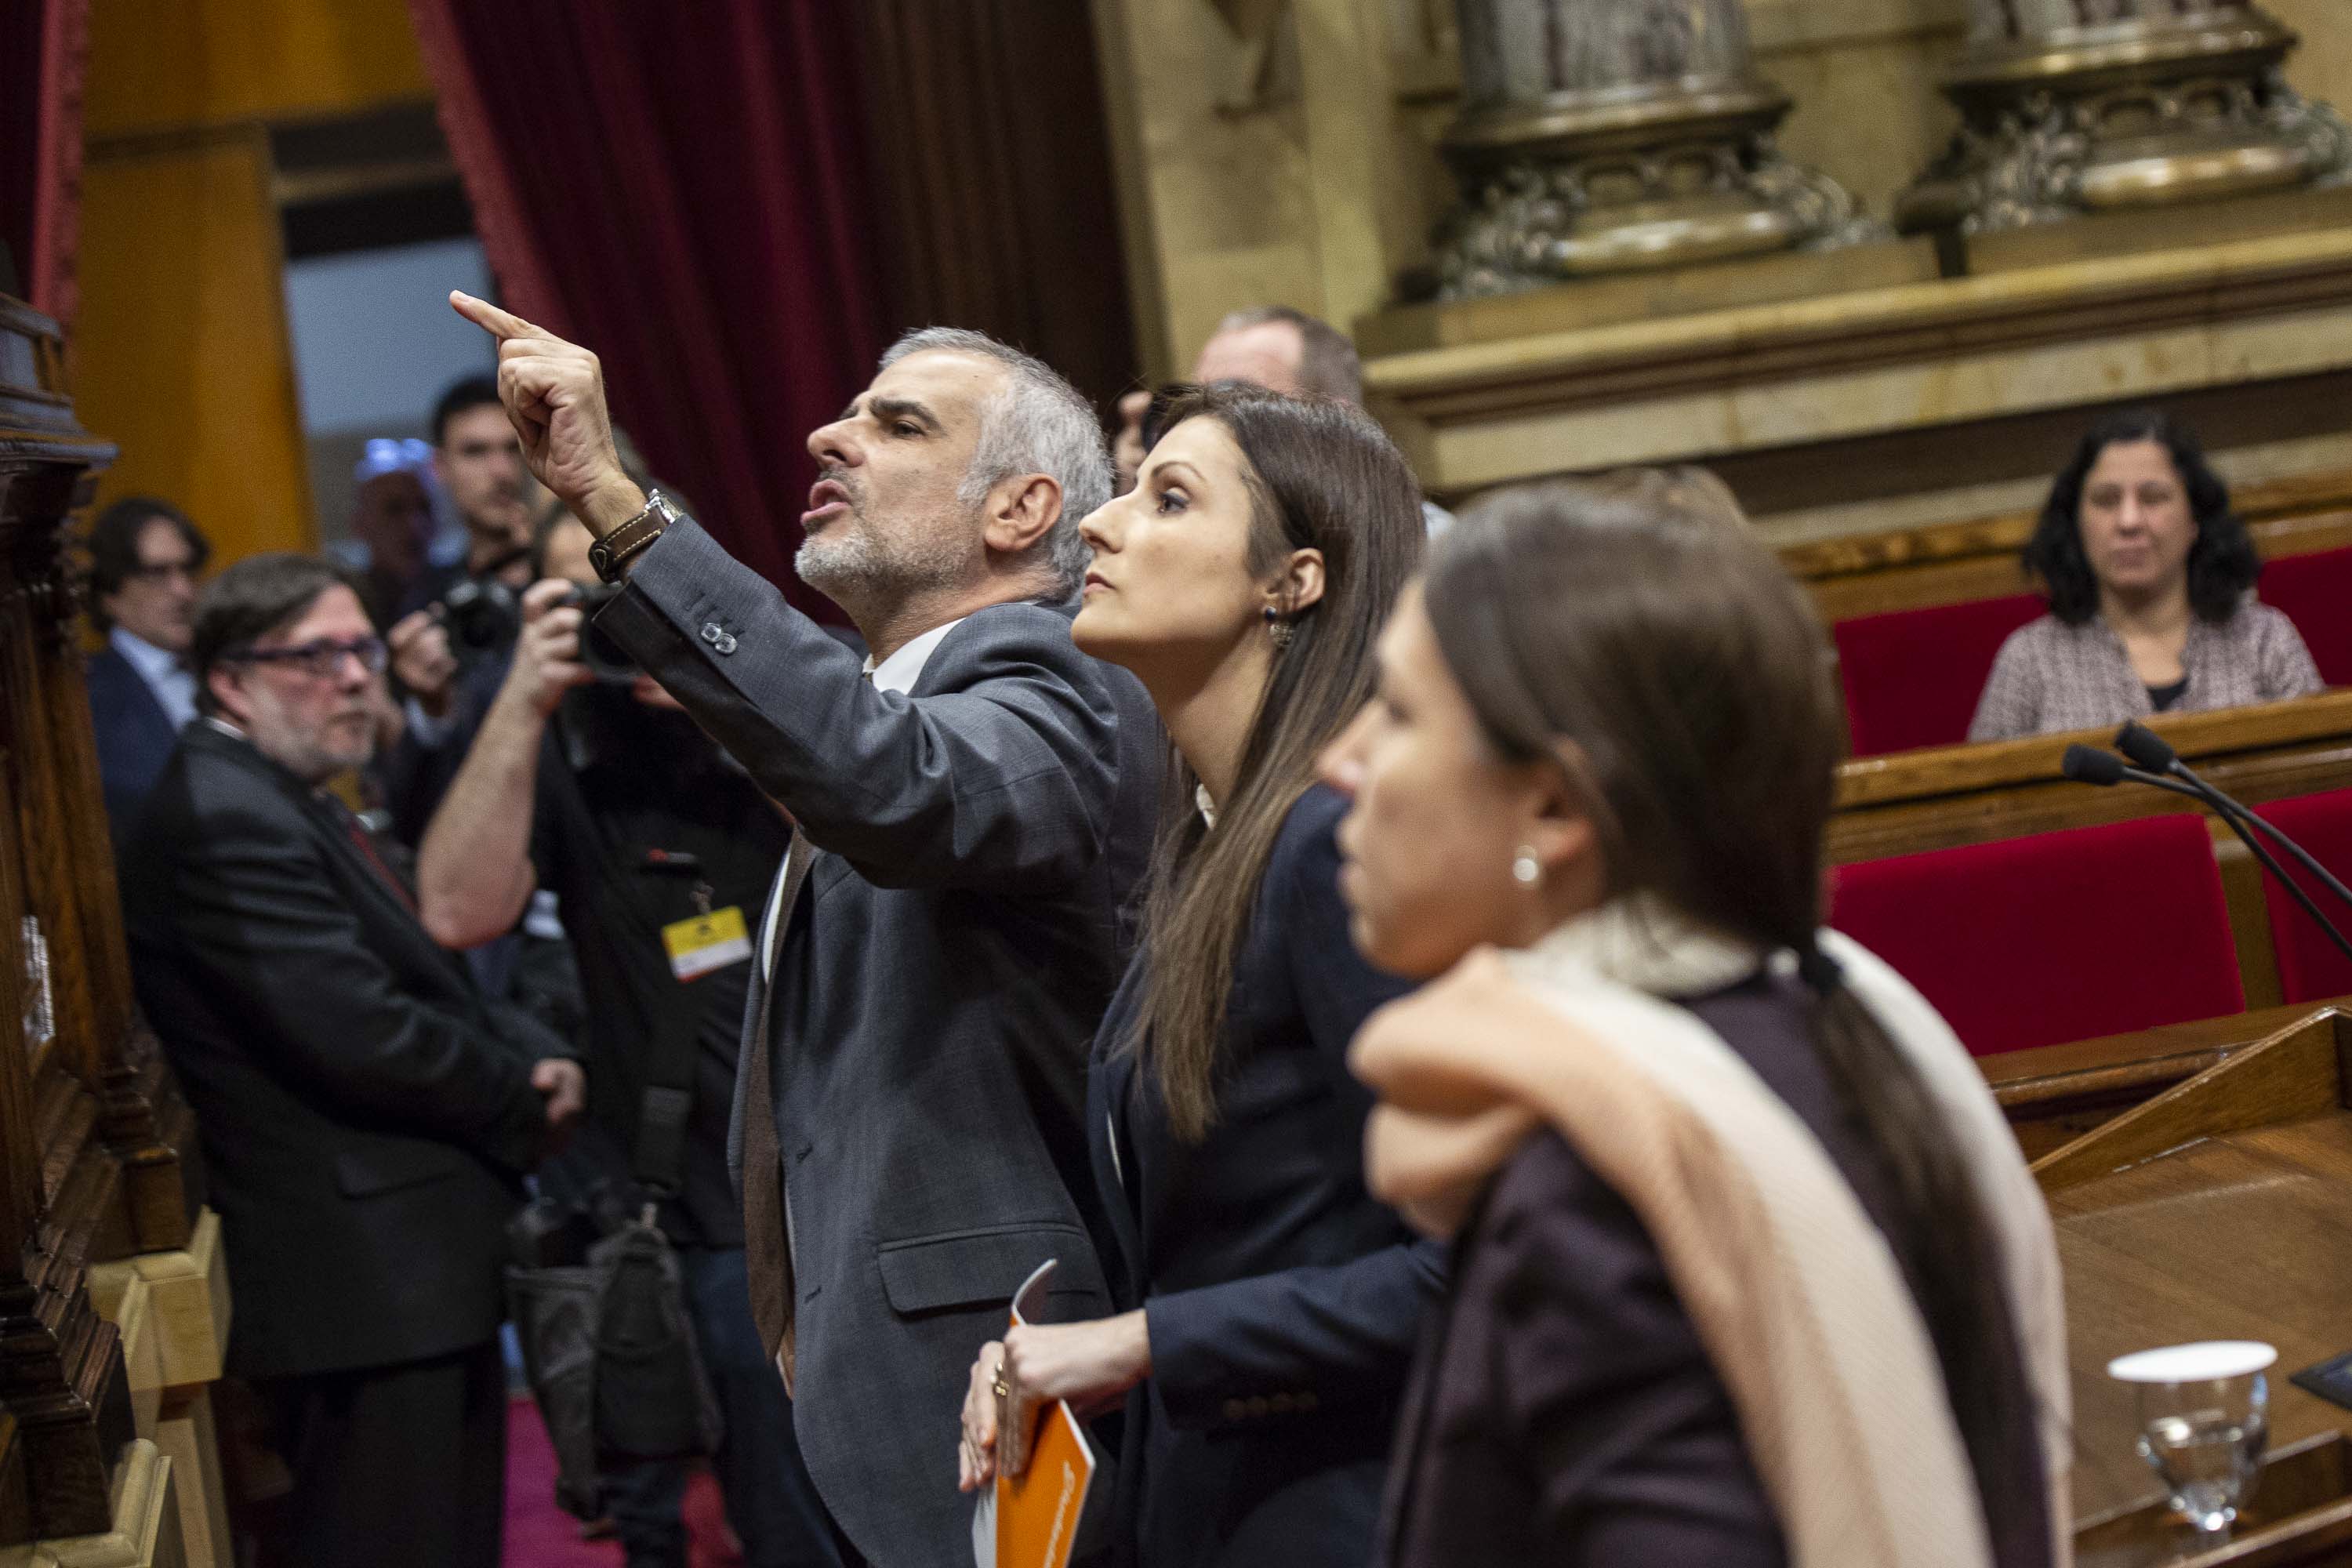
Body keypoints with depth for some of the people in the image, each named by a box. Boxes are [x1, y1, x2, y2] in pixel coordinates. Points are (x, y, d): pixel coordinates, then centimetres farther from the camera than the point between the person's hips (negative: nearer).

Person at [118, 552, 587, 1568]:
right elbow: (358, 1037, -24)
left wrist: (535, 1057, -1)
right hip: (368, 1290, -11)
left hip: (418, 1276, 11)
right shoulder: (227, 822, -16)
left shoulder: (282, 803, 19)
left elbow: (430, 986, 20)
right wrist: (526, 1094, -8)